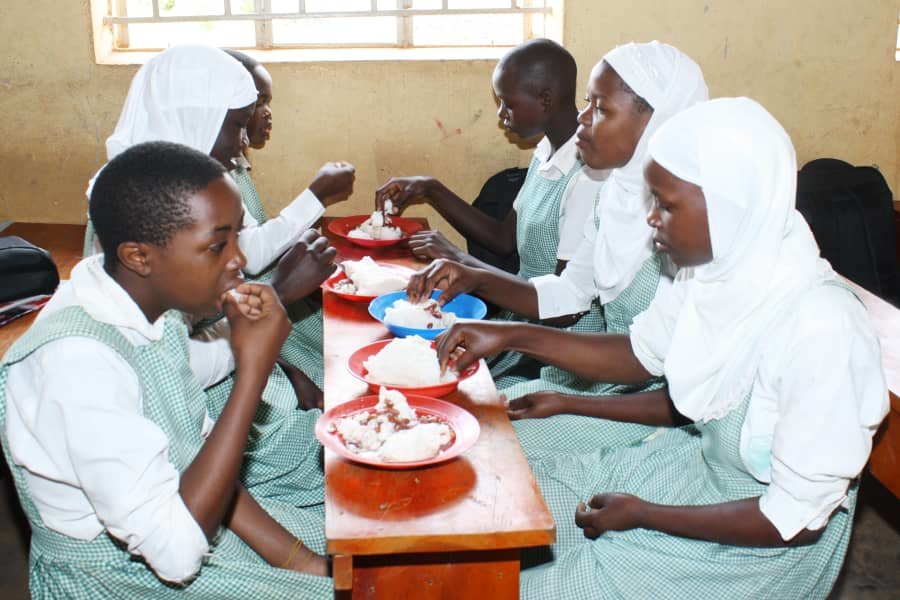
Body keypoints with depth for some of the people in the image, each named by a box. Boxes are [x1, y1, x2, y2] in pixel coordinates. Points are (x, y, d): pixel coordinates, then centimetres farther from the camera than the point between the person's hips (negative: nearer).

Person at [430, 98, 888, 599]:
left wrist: (643, 514, -17)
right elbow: (640, 354, 6)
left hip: (768, 542, -6)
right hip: (700, 464, 6)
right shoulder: (714, 270, -11)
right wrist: (512, 336, -3)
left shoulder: (820, 330, -33)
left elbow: (798, 518, -25)